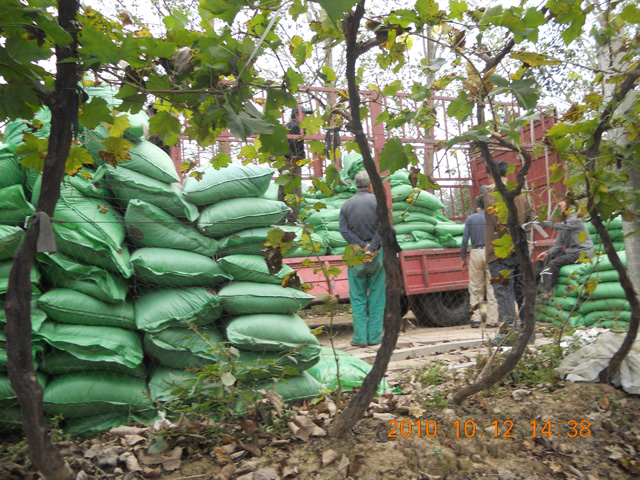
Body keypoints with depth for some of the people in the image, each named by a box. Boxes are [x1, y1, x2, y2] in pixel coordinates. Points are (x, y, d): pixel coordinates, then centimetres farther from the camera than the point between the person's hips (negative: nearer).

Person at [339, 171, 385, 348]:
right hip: (377, 254, -1)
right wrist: (372, 248, -15)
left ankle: (360, 337, 6)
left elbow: (344, 230, -5)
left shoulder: (346, 205, 7)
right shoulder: (377, 201, -1)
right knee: (376, 297, 6)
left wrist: (362, 246, -10)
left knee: (358, 298, 7)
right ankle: (375, 336, 10)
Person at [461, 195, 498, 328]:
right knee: (491, 287, 3)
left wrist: (464, 258, 8)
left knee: (475, 288, 9)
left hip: (475, 253, 1)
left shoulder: (470, 219, 4)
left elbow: (465, 239, 2)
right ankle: (492, 321, 5)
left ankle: (476, 318, 7)